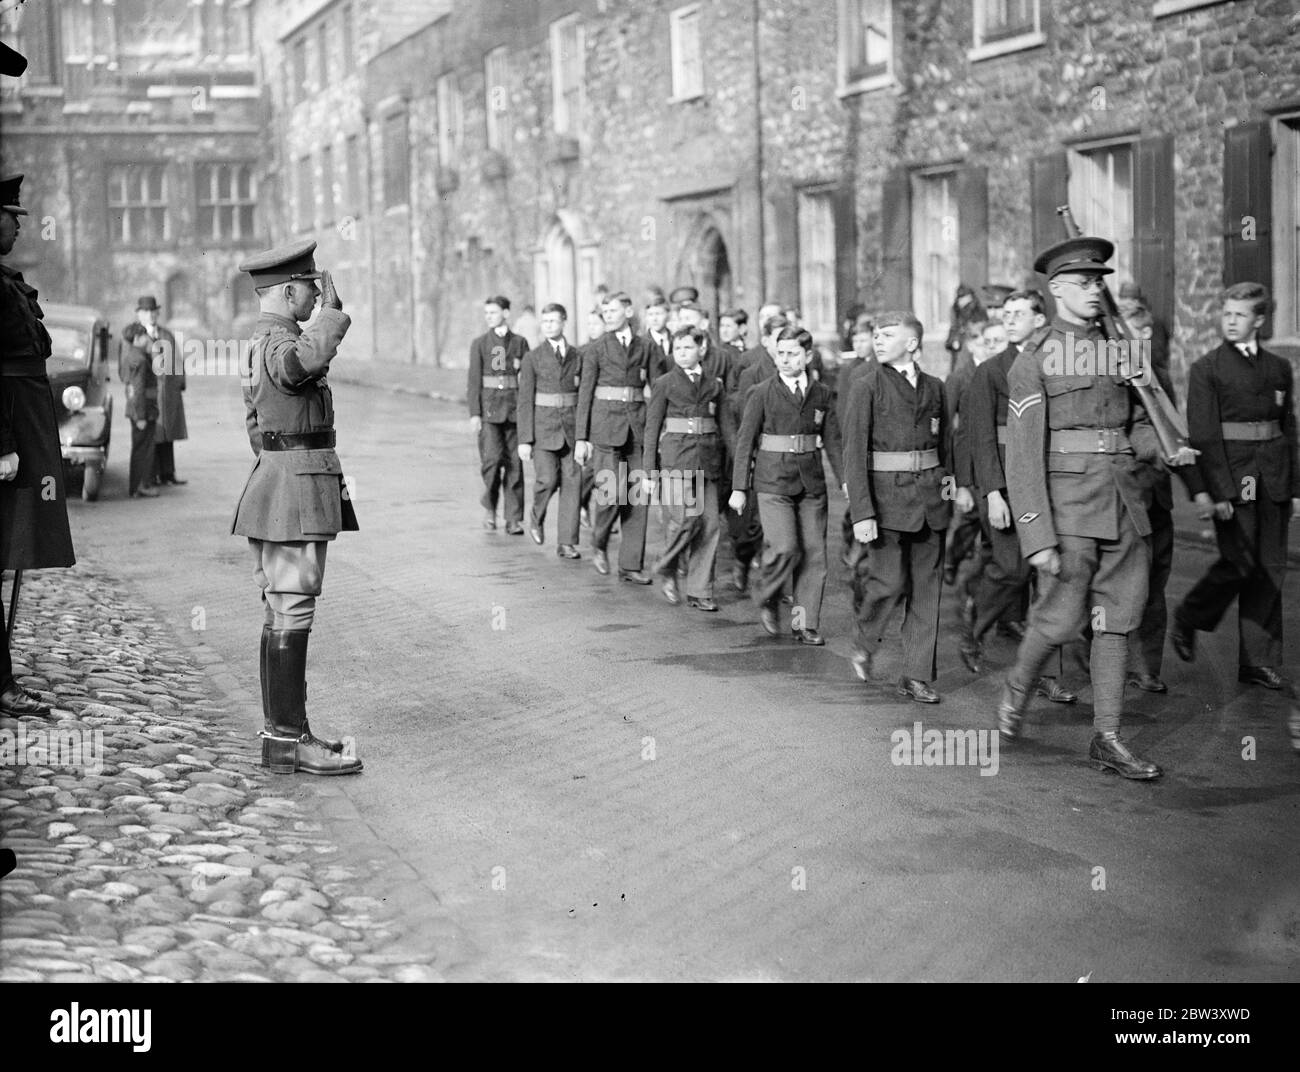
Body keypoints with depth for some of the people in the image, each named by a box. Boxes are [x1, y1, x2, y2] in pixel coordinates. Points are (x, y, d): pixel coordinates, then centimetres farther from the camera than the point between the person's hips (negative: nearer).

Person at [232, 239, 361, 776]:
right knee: (292, 615, -9)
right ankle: (288, 742, -7)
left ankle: (280, 728, 21)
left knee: (282, 615, 14)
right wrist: (333, 311, -28)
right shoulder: (279, 339, -16)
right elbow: (304, 360, -42)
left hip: (274, 475, 11)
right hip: (296, 490, -11)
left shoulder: (261, 339, 17)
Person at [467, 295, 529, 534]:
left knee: (514, 463, -1)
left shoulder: (520, 342, 8)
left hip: (515, 407, 1)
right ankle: (489, 507, 9)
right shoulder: (479, 343, 6)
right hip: (489, 408, -1)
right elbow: (474, 380, 2)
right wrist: (474, 414, -6)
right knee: (492, 458, -14)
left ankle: (514, 520, 4)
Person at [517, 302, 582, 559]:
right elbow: (525, 401, 0)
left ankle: (567, 542, 1)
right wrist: (525, 439, -6)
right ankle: (537, 517, 17)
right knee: (547, 479, -14)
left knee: (572, 481, -4)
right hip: (543, 427, -2)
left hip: (572, 428, 2)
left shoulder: (577, 356, 9)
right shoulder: (532, 358, 2)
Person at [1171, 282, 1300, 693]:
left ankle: (1258, 662, 9)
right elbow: (1203, 435, -7)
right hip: (1230, 476, -5)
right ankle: (1188, 618, 17)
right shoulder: (1206, 369, -1)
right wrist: (1217, 492, -15)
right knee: (1240, 563, -9)